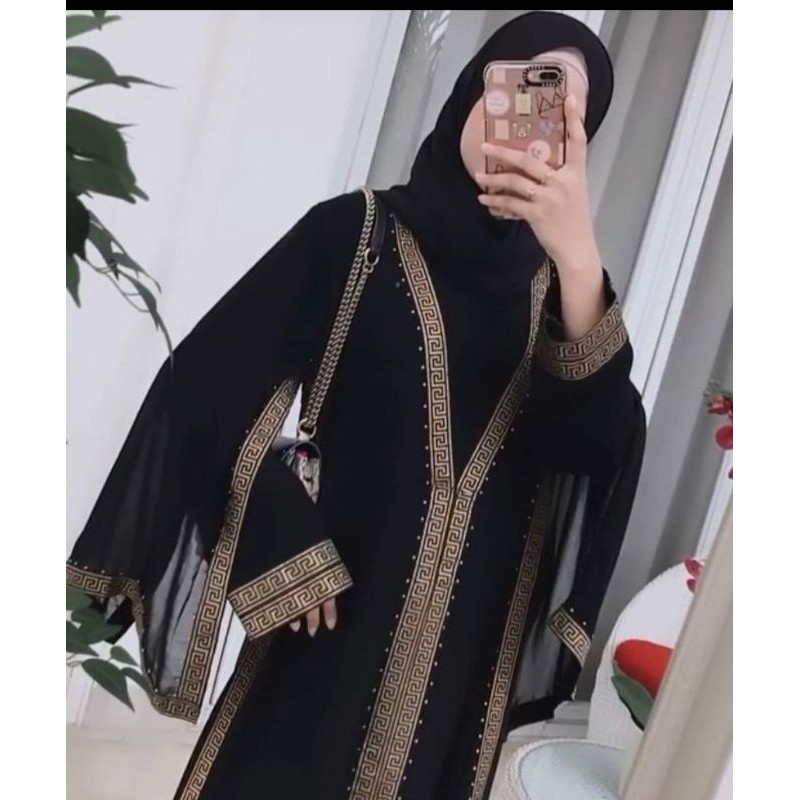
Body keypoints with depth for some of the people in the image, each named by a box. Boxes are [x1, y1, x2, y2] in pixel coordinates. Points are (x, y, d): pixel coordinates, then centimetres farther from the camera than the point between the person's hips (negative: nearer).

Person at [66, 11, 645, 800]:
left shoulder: (553, 277, 5)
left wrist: (578, 260, -24)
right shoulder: (354, 232, -4)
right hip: (337, 620, -3)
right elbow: (208, 382, -8)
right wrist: (283, 547, -11)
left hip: (465, 645, 3)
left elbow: (601, 442, -12)